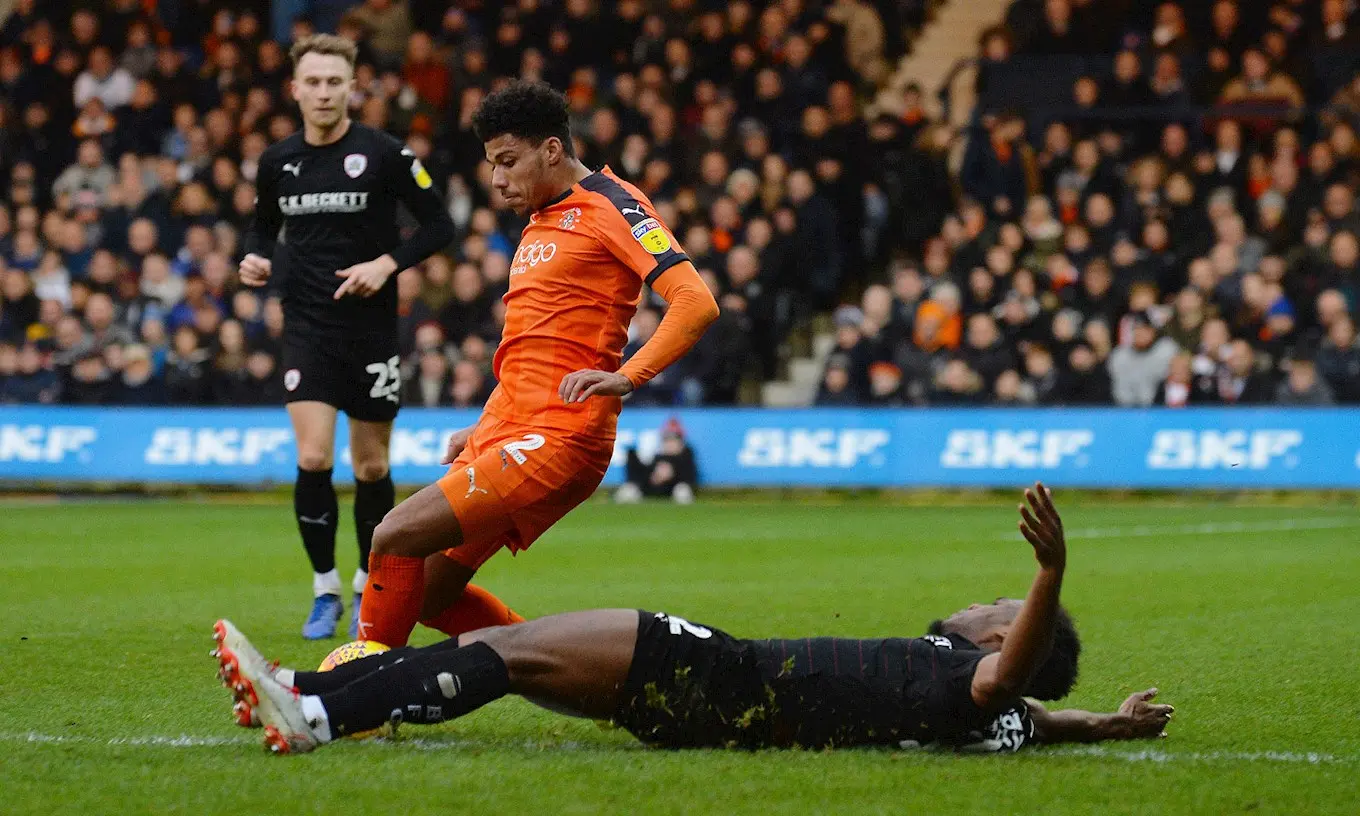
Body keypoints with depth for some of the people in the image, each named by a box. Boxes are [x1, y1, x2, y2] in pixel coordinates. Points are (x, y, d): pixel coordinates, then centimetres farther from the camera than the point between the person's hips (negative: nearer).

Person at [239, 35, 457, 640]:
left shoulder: (384, 154, -7)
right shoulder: (277, 161, 3)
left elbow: (438, 226, -3)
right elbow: (264, 225, 20)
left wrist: (387, 263, -17)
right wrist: (256, 259, -2)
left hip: (372, 328, -1)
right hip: (307, 325, 1)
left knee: (371, 468, 6)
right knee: (313, 459, -12)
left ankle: (369, 589, 25)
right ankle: (324, 593, 2)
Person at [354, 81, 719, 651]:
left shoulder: (612, 206, -6)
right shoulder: (540, 222, 22)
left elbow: (697, 303, -18)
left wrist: (626, 377, -27)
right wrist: (486, 430, 22)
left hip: (558, 438, -10)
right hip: (508, 429, 10)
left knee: (396, 538, -18)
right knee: (429, 593, 6)